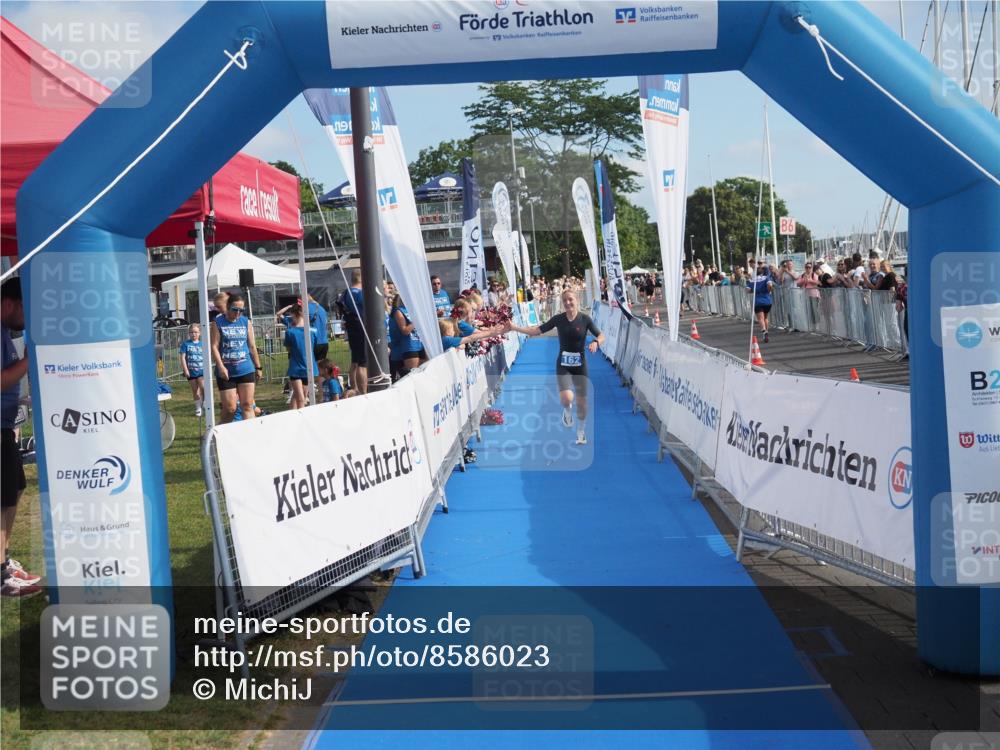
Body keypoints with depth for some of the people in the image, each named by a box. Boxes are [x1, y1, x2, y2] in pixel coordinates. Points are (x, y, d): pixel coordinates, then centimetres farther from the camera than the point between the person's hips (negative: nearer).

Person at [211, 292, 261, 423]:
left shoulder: (246, 322, 9)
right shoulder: (218, 323, -1)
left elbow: (252, 346, 13)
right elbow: (214, 347, -6)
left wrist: (258, 367, 14)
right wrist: (221, 367, -15)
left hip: (246, 370, 3)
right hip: (226, 372, -3)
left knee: (247, 406, 0)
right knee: (230, 408, -3)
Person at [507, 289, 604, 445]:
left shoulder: (585, 319, -8)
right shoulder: (558, 319, -4)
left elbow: (601, 336, -5)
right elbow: (537, 330, 0)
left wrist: (596, 342, -29)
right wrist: (515, 327, -8)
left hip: (580, 365, 0)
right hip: (563, 365, 0)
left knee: (581, 401, 6)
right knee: (566, 398, -22)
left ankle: (581, 433, 29)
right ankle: (567, 411, 16)